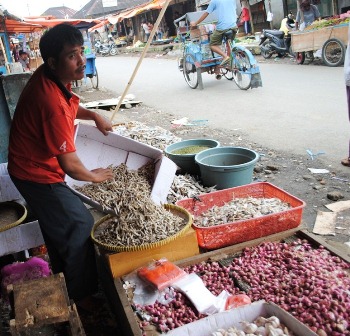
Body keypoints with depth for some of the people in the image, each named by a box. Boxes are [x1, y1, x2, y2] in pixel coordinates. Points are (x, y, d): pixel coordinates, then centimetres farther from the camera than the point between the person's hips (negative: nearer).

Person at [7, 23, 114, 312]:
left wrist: (94, 115, 2)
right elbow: (71, 166, -28)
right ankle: (81, 295, 18)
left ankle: (63, 280, 45)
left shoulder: (49, 77, -6)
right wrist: (94, 176, -9)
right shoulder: (52, 103, -34)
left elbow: (70, 105, 19)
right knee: (79, 226, 1)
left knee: (57, 226, 24)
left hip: (30, 166, 10)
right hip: (38, 174, -10)